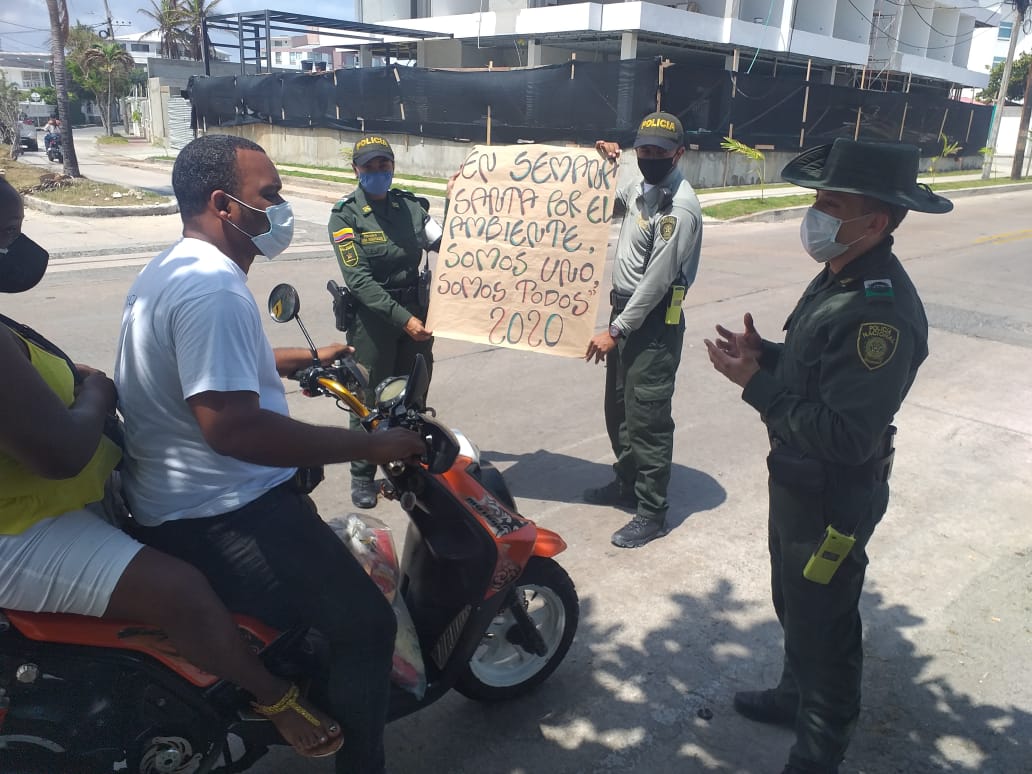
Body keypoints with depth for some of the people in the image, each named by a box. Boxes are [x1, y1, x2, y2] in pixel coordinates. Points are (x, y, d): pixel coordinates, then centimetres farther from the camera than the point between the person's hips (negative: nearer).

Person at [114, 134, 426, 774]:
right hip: (220, 517, -11)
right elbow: (232, 427, -34)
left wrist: (309, 358, 30)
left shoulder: (172, 269, 11)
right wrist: (370, 445, -28)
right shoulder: (214, 290, -24)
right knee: (366, 623, -10)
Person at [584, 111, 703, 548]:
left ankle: (652, 513, 8)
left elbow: (657, 282, -22)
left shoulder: (679, 208, -20)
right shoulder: (640, 188, 9)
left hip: (654, 323, -9)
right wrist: (605, 165, 13)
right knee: (618, 408, 19)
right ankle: (627, 483, 37)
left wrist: (615, 331, -21)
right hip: (626, 308, 9)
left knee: (647, 418, -4)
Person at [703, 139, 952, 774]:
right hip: (797, 480, 9)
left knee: (821, 622, 11)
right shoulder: (841, 277, 0)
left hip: (833, 499, -9)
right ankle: (797, 695, 51)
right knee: (793, 602, 27)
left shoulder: (882, 311, -31)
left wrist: (755, 383, -27)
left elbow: (847, 438, -33)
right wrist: (765, 354, -5)